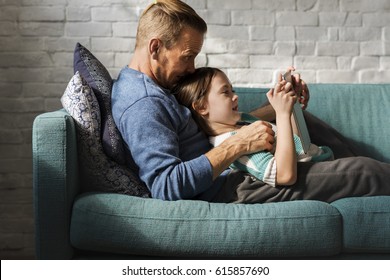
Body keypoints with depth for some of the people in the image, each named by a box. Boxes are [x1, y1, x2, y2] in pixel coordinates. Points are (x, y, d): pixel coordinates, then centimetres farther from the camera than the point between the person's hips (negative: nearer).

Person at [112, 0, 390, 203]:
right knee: (366, 173, -7)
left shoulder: (155, 84, 12)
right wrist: (237, 145, -27)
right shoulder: (142, 103, -21)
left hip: (232, 176, 11)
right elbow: (166, 186, -31)